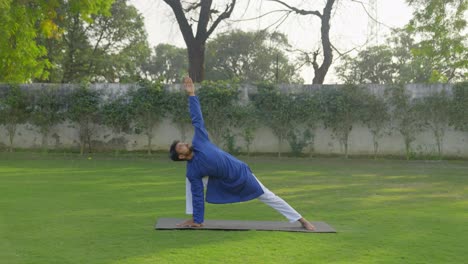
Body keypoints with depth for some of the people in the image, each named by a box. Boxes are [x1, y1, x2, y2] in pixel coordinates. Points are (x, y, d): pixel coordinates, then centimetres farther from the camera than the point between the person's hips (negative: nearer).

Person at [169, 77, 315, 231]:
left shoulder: (198, 142, -17)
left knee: (268, 197, 7)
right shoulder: (192, 171, -16)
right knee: (190, 182, -8)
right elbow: (197, 196, -12)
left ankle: (301, 220, 19)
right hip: (226, 182, 1)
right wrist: (197, 220, -11)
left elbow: (197, 118, -14)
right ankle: (192, 219, 1)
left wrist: (191, 94, -16)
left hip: (241, 173, -1)